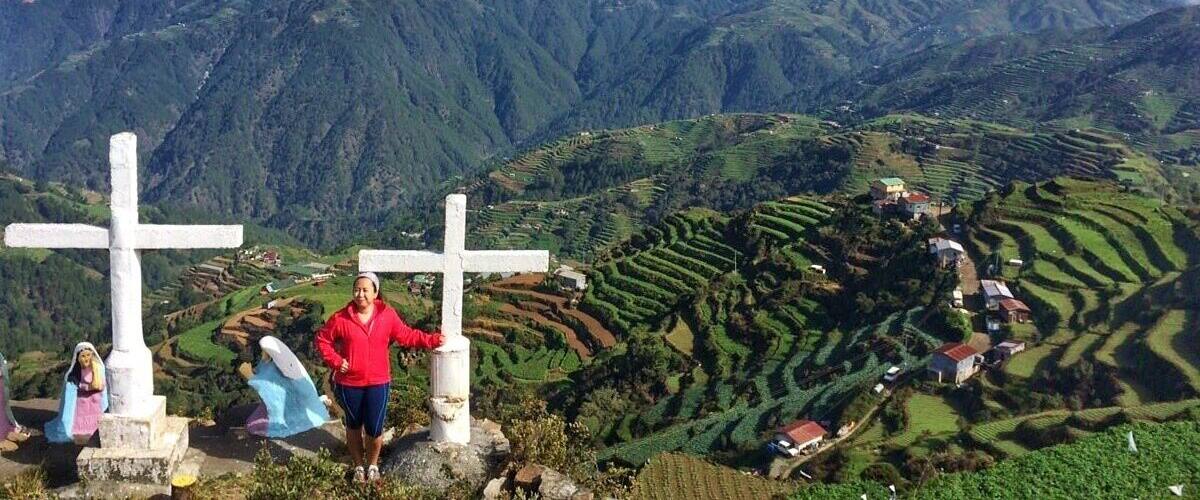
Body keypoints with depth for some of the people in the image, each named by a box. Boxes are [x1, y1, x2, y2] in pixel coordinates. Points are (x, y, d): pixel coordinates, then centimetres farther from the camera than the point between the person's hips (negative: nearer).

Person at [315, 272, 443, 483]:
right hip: (349, 383, 0)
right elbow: (322, 339, 1)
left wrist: (432, 340, -2)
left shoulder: (388, 315, -6)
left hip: (378, 383, 0)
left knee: (374, 429, 4)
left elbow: (406, 335, 3)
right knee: (354, 426, 17)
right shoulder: (341, 318, -10)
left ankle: (373, 465, 31)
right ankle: (359, 465, 37)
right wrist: (335, 361, -9)